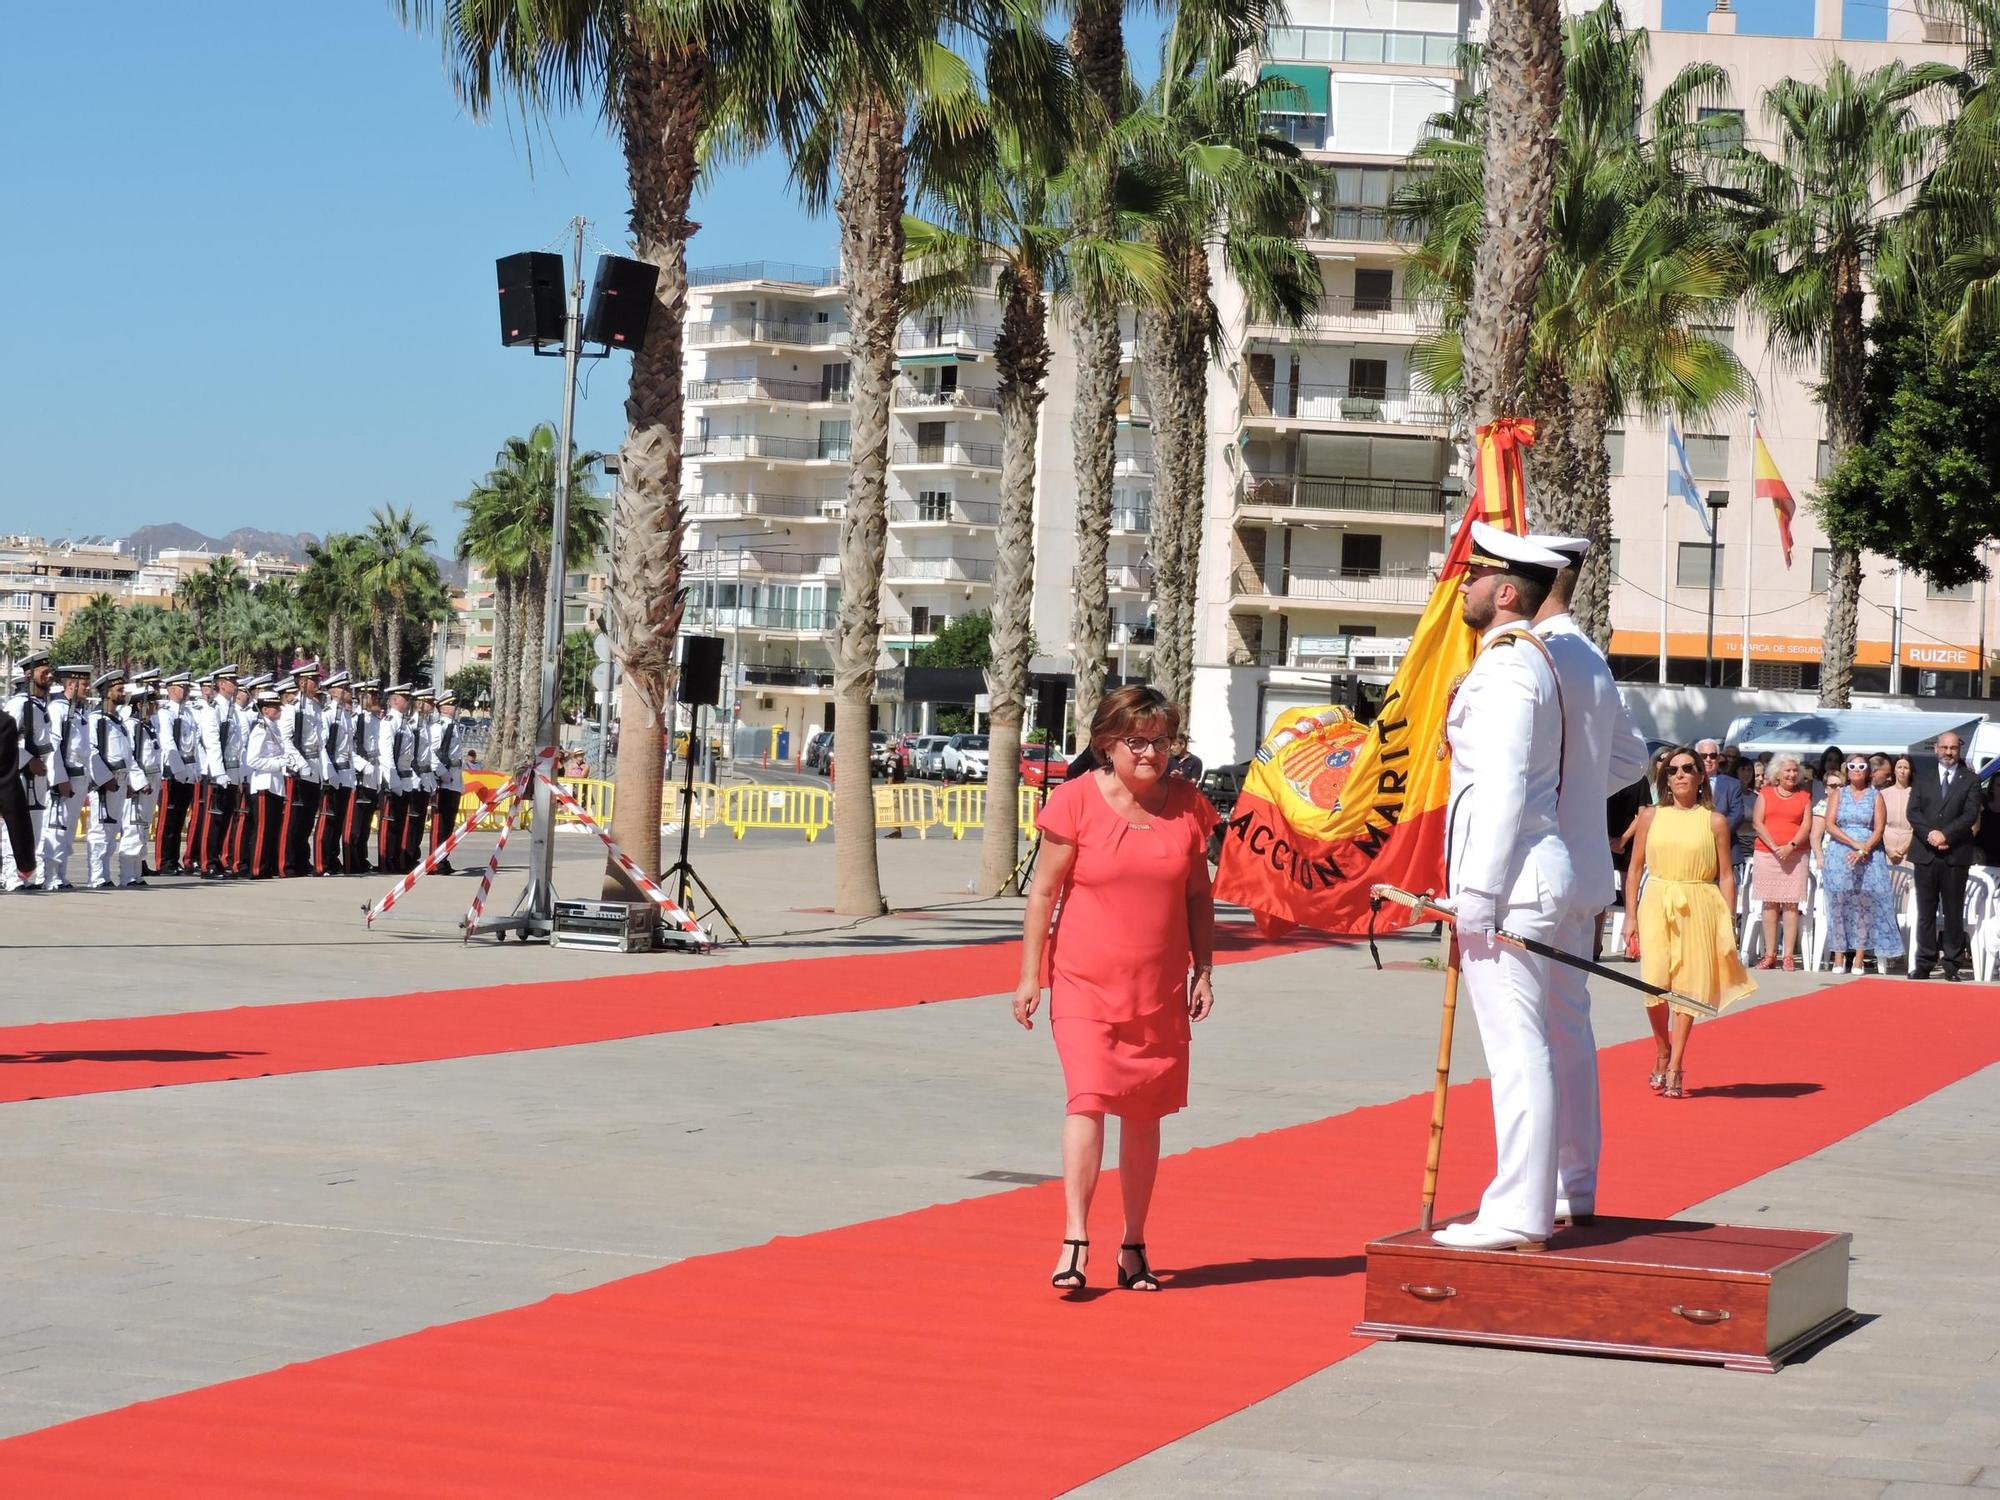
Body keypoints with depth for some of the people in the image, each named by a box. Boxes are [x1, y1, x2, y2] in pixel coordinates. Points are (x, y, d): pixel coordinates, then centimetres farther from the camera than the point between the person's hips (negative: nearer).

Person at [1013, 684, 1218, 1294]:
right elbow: (1044, 891, -2)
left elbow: (1198, 895, 13)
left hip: (1159, 990, 3)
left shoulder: (1187, 806, 4)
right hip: (1085, 984, -3)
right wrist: (1029, 975, -4)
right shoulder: (1077, 801, -6)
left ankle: (1133, 1247, 19)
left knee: (1144, 1114, 9)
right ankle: (1074, 1242, -18)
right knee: (1088, 1099, -16)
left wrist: (1203, 973, 9)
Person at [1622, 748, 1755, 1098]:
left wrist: (1728, 925, 0)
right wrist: (1630, 917, 4)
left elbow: (1726, 875, 5)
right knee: (1654, 984, -11)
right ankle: (1662, 1052, 13)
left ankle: (1675, 1068, 7)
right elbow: (1636, 868, 10)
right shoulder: (1651, 816, 8)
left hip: (1698, 910, -1)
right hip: (1656, 906, 1)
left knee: (1687, 988, -2)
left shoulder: (1714, 821, 4)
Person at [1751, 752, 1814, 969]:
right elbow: (1758, 822, 1)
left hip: (1796, 854, -1)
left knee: (1791, 904, -5)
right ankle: (1770, 954, 3)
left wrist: (1791, 846, -13)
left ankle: (1789, 955, -5)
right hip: (1767, 854, 1)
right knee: (1770, 903, 0)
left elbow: (1807, 826, 2)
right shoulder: (1765, 794, 10)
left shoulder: (1804, 797, 10)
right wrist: (1774, 846, -10)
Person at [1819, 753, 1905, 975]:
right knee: (1840, 903, -5)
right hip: (1839, 855, 1)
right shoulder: (1838, 794, 12)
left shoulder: (1875, 797, 9)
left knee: (1864, 905, -6)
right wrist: (1854, 843, -12)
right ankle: (1840, 958, -5)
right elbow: (1830, 825, 1)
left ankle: (1858, 959, -7)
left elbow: (1879, 830, 0)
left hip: (1868, 856, -1)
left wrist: (1864, 850, -15)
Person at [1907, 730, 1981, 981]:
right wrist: (1929, 834, -13)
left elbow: (1971, 814, -4)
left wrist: (1945, 834, -15)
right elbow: (1913, 812, 4)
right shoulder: (1922, 781, 14)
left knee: (1954, 911, 0)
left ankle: (1952, 964, 3)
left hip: (1956, 854, -2)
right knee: (1926, 911, 3)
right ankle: (1924, 964, 5)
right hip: (1926, 854, 2)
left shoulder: (1970, 781, 7)